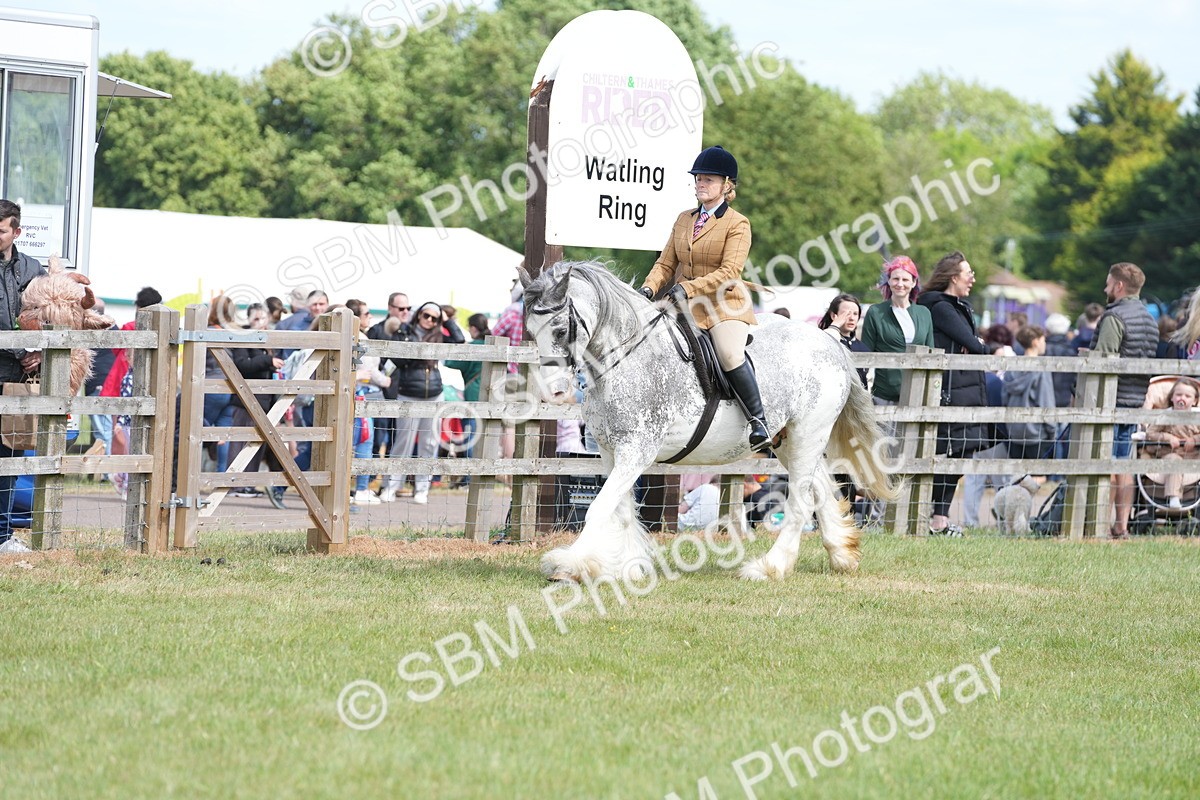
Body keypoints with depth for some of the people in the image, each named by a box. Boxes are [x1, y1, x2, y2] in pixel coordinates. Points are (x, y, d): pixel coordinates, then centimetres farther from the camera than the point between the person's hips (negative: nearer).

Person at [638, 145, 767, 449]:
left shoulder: (738, 224, -3)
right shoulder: (683, 220, 16)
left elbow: (728, 272, -14)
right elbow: (666, 263, 15)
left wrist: (689, 288, -24)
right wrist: (649, 288, -5)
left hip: (725, 305, -6)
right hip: (685, 308, 6)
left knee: (729, 353, -31)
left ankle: (758, 420, -24)